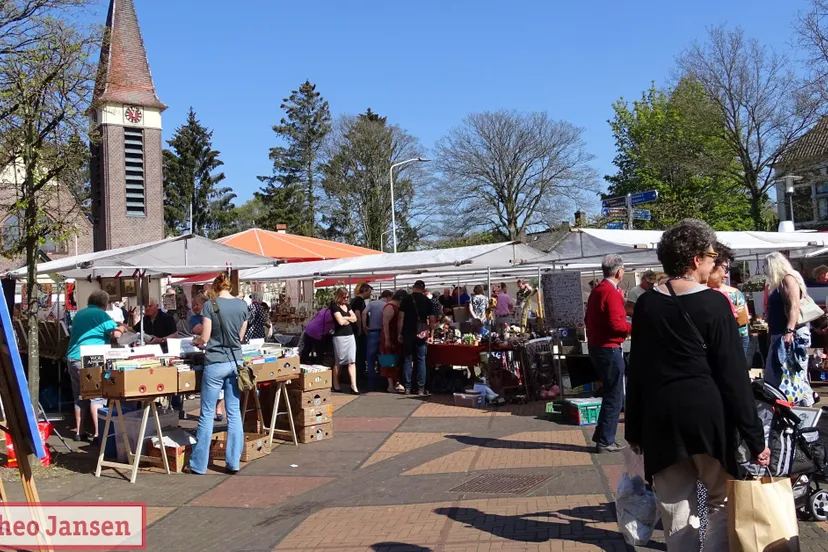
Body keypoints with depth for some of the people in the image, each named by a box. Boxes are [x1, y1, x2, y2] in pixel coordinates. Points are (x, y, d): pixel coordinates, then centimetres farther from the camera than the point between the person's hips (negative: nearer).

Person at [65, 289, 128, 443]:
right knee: (97, 396, -5)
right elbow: (116, 334, -13)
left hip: (73, 358, 7)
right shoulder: (101, 315, -5)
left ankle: (79, 432, 17)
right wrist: (121, 327, 9)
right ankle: (98, 433, -10)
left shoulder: (79, 314, 17)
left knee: (79, 397, 13)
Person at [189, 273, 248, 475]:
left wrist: (195, 341, 15)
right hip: (235, 361, 4)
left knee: (207, 414, 3)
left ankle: (199, 464, 10)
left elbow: (205, 338, -6)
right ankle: (233, 462, 11)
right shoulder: (242, 305, 4)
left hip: (215, 363, -4)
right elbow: (240, 337, 11)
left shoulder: (210, 305, -8)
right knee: (234, 412, 8)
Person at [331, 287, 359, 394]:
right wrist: (349, 319, 1)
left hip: (350, 335, 6)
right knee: (338, 362, 5)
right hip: (340, 337, -6)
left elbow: (355, 318, 8)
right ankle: (336, 385, 17)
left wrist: (345, 318, -7)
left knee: (352, 361, -2)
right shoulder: (334, 306, -7)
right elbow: (341, 321, -17)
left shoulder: (347, 306, 15)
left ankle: (353, 386, -6)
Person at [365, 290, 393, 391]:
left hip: (373, 332, 0)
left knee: (371, 359, 5)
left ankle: (372, 384, 1)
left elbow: (364, 313, -13)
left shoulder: (372, 303, 5)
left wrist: (364, 326, -6)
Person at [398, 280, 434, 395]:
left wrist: (399, 334, 3)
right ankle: (421, 389, 3)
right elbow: (432, 320, 4)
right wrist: (431, 334, 13)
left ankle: (407, 388, 6)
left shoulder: (406, 300, 0)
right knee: (421, 360, 4)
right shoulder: (427, 301, 4)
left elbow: (401, 318, -3)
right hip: (422, 334, 1)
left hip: (408, 334, -1)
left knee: (407, 360, 5)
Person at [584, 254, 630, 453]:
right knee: (614, 397, 0)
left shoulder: (596, 290, 12)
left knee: (611, 393, 19)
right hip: (609, 348, -9)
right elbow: (617, 324, -23)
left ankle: (601, 435, 23)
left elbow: (588, 320, 19)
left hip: (596, 346, 9)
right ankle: (606, 442, 6)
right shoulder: (612, 292, -17)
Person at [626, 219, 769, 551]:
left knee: (677, 516, 10)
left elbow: (636, 370, 6)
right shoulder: (714, 303, -7)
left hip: (661, 416, 4)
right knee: (724, 503, 13)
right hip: (707, 413, -3)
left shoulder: (646, 305, 4)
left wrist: (634, 428, 13)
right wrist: (754, 437, -4)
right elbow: (733, 373, -9)